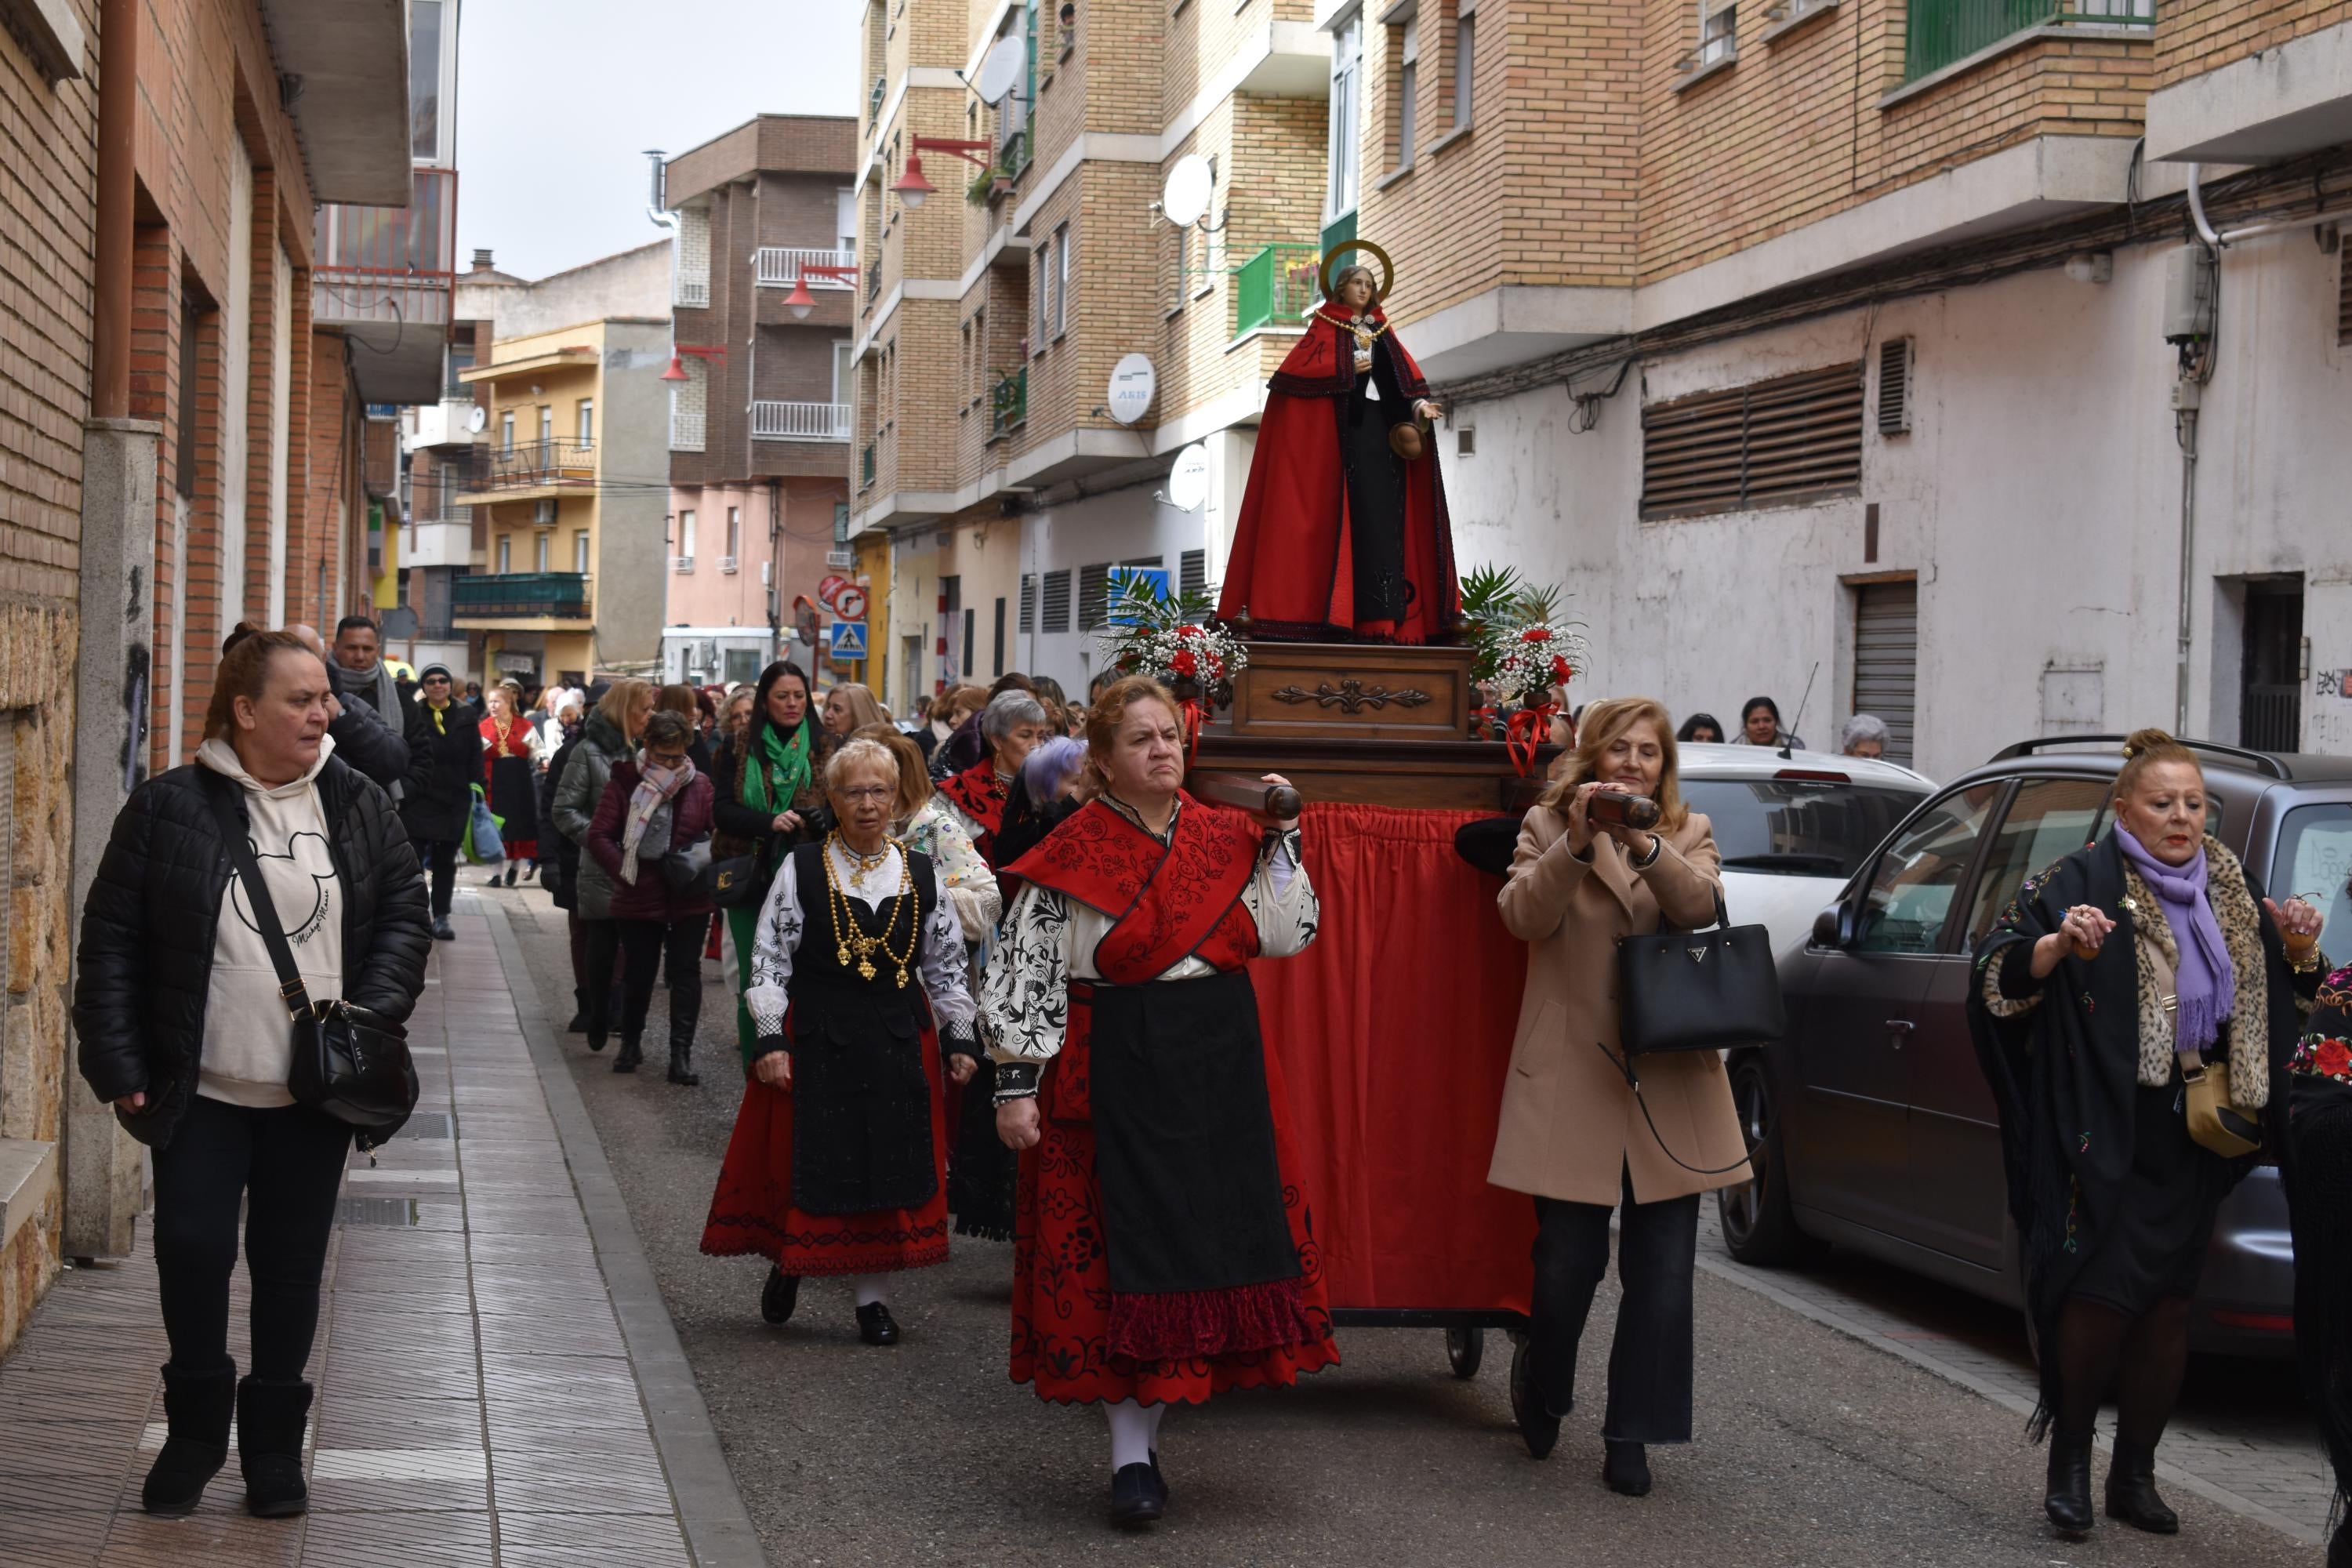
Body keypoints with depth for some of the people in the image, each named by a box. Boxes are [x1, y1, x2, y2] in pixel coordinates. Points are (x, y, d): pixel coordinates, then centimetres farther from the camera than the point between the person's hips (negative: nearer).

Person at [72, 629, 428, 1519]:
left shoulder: (357, 805, 2)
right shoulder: (169, 809, -6)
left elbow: (404, 912, 8)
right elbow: (112, 939, -4)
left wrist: (376, 1013, -7)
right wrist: (118, 1066, -8)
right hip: (200, 1089, -2)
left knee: (291, 1267, 9)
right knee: (191, 1249, -4)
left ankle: (273, 1440, 24)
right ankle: (196, 1426, 19)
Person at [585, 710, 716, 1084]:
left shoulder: (700, 784, 1)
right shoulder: (625, 782, -3)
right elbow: (599, 835, -6)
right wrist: (624, 871, -15)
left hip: (689, 898, 1)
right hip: (639, 896, 0)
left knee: (686, 970, -1)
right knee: (638, 971, 10)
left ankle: (682, 1051, 2)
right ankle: (630, 1043, 28)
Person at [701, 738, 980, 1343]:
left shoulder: (922, 874, 5)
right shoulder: (802, 870, -2)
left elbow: (947, 964, 12)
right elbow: (770, 959, -3)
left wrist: (958, 1037, 6)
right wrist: (770, 1039, -10)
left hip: (898, 1042, 2)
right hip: (815, 1038, -2)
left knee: (892, 1162, 4)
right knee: (807, 1159, 3)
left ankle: (873, 1296, 15)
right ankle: (788, 1262, 30)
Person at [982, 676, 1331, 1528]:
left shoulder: (1224, 837, 5)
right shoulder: (1072, 856, -6)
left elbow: (1286, 935, 2)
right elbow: (1023, 974, -7)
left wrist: (1281, 838, -5)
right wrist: (1016, 1083, -11)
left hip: (1223, 1067, 4)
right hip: (1118, 1070, -4)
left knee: (1222, 1233, 7)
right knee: (1126, 1254, -1)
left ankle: (1146, 1416, 23)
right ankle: (1133, 1453, 4)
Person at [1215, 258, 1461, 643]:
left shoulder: (1382, 331, 20)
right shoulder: (1326, 326, 7)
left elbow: (1405, 374, 7)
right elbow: (1300, 367, -7)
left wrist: (1419, 403, -11)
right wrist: (1347, 370, -13)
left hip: (1384, 424, 5)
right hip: (1343, 426, -4)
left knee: (1384, 508, -4)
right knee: (1359, 509, -11)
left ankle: (1384, 613, -7)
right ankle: (1365, 611, -14)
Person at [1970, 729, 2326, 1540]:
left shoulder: (2230, 887, 12)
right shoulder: (2082, 882, -7)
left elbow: (2278, 994, 23)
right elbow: (2001, 969, -15)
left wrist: (2297, 946, 2)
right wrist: (2060, 943, -34)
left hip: (2196, 1135, 6)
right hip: (2109, 1129, -5)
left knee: (2168, 1302, 7)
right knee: (2101, 1290, -8)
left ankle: (2134, 1475, 17)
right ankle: (2069, 1463, 6)